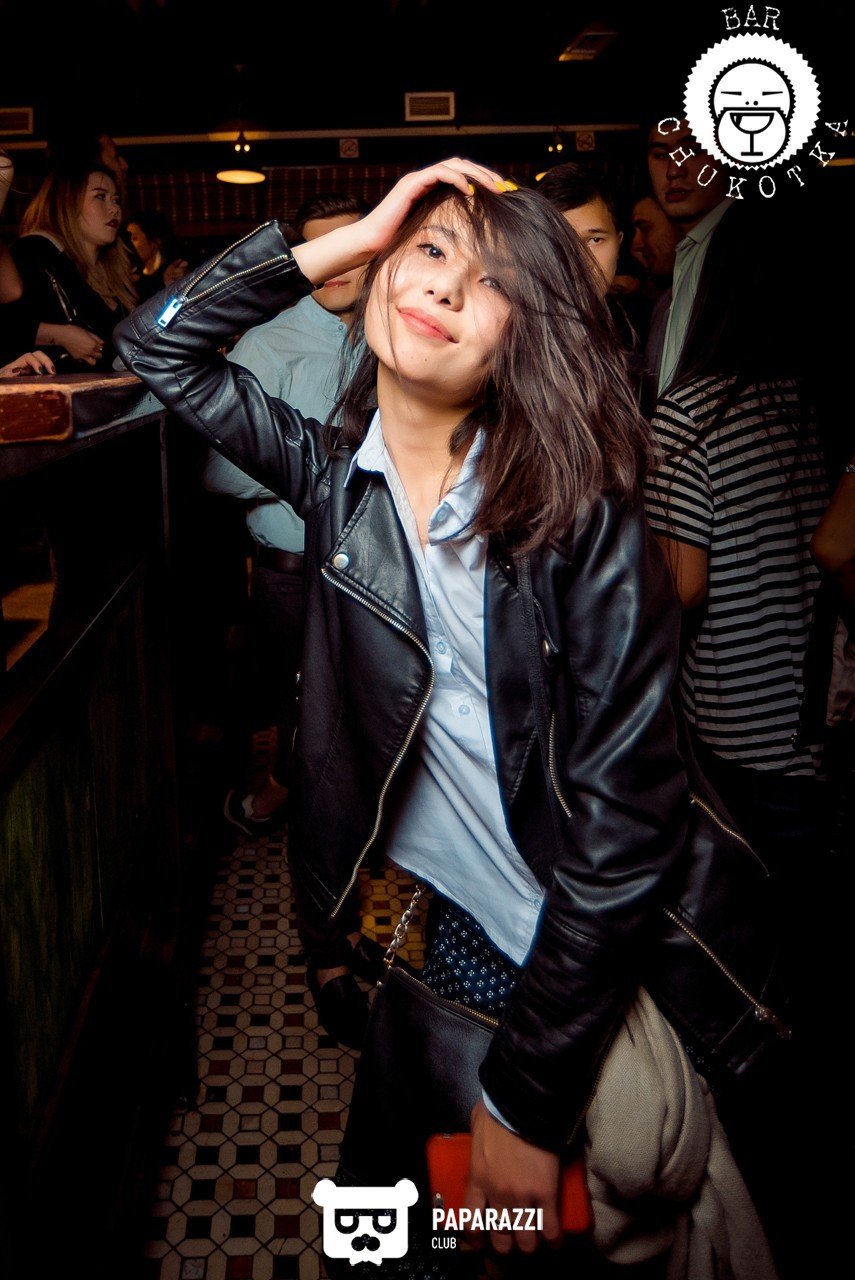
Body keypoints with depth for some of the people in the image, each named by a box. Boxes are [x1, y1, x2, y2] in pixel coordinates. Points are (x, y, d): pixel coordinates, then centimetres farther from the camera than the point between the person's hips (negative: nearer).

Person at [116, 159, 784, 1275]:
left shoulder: (583, 515, -20)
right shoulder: (332, 474, -6)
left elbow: (624, 822, -20)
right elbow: (155, 343, -4)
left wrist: (529, 1101, -17)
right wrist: (350, 239, -15)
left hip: (580, 940, -3)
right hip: (439, 912, 3)